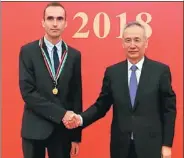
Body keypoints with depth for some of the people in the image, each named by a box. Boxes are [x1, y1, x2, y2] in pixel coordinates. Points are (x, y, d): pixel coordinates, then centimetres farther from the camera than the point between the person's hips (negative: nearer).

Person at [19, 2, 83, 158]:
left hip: (63, 128, 2)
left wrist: (76, 135, 2)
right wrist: (61, 113, -18)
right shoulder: (28, 51, -4)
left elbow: (76, 96, 4)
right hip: (35, 128, -2)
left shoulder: (74, 55, 3)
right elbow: (28, 92, -12)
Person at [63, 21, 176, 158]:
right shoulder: (112, 72, 3)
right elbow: (102, 105, 6)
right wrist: (81, 119, -11)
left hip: (150, 145, -2)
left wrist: (167, 144, -4)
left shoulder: (161, 70, -3)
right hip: (121, 146, 2)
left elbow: (169, 109, -2)